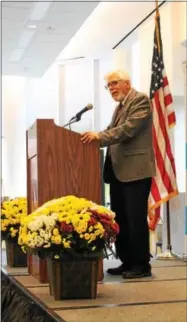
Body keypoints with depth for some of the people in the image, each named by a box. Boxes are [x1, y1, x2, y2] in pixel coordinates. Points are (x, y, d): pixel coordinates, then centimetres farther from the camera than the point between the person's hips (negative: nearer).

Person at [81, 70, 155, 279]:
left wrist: (99, 136, -26)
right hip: (118, 171, 9)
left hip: (135, 170, -9)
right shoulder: (119, 106, 21)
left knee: (136, 219, -5)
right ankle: (127, 262, 20)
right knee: (120, 219, 11)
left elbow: (128, 129, -19)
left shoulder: (140, 100, -7)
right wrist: (95, 139, 3)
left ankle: (142, 264, 4)